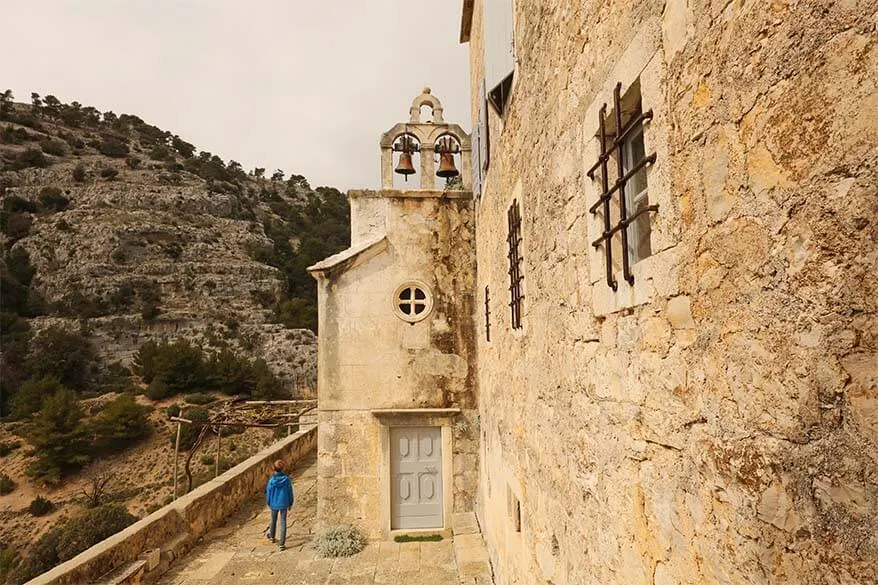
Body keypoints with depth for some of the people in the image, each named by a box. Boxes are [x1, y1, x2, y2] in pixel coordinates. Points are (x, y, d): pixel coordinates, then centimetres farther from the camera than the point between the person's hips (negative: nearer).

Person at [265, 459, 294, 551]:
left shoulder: (271, 480, -16)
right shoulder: (287, 479, -16)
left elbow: (268, 492, -5)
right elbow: (290, 492, -6)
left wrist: (268, 503, 13)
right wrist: (290, 503, 9)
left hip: (274, 504, 1)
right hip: (284, 504, -1)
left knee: (273, 520, 24)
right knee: (283, 523, 7)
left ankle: (272, 537, 46)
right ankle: (282, 544, 6)